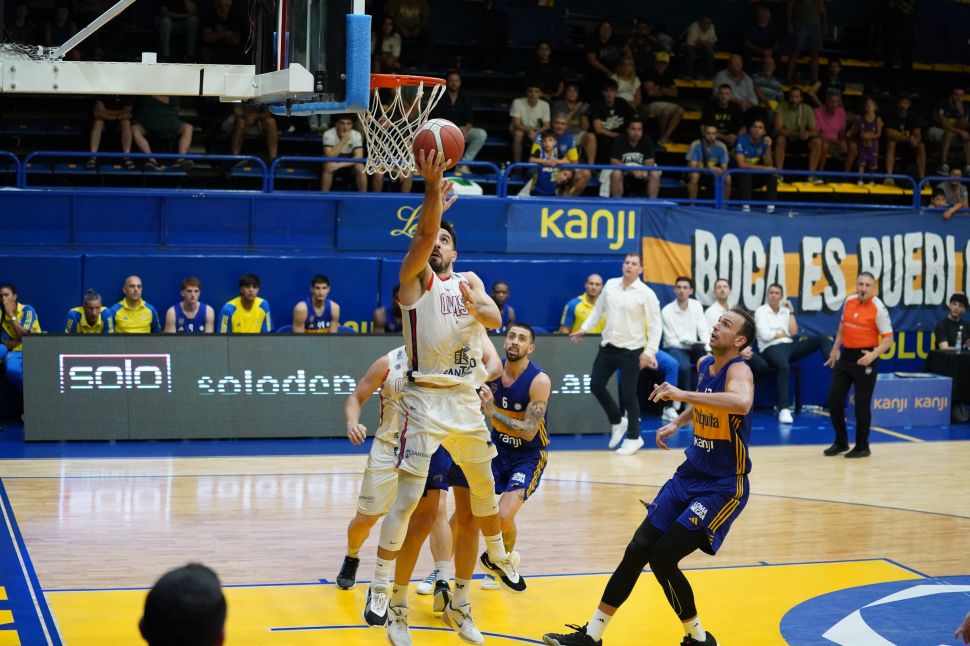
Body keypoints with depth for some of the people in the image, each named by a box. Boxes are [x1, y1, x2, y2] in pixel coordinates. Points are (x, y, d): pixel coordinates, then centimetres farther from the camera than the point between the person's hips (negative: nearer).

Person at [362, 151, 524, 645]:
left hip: (466, 401, 5)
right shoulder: (415, 276, 0)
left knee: (484, 489, 19)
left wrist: (475, 306, -24)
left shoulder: (468, 281, 14)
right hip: (425, 399, -5)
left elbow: (496, 318, -2)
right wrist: (432, 189, -34)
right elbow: (423, 233, -19)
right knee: (409, 497, -13)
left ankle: (496, 556, 43)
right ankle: (381, 590, -10)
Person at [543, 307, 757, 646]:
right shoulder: (704, 364, 6)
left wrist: (682, 394, -41)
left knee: (663, 557, -13)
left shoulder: (738, 370, -18)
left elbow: (742, 403, -44)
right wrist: (678, 422, 14)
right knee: (638, 549, 2)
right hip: (689, 475, 8)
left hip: (723, 487, -8)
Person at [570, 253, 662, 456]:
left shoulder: (646, 294, -11)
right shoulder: (610, 285, 4)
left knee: (628, 394, -1)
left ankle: (633, 437, 14)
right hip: (608, 346, 6)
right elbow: (599, 309, 18)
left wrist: (650, 352, -18)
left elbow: (655, 325, -11)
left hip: (631, 350, -6)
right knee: (596, 385, 7)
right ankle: (617, 422, 28)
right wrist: (584, 328, 11)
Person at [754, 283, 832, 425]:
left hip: (789, 345, 6)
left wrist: (791, 312, 5)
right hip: (771, 348, -6)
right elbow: (765, 335, -9)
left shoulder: (785, 311, 18)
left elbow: (793, 332, 6)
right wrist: (784, 334, 3)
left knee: (820, 339, -10)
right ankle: (783, 409, -44)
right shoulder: (761, 311, 3)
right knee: (784, 367, -40)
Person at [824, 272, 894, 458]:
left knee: (862, 404, 0)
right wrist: (835, 348, 19)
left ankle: (862, 447, 15)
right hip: (846, 356, 6)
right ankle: (841, 442, 21)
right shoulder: (849, 302, 4)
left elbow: (888, 338, -14)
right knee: (834, 399, 6)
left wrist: (873, 355, -28)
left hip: (864, 359, -6)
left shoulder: (878, 308, -13)